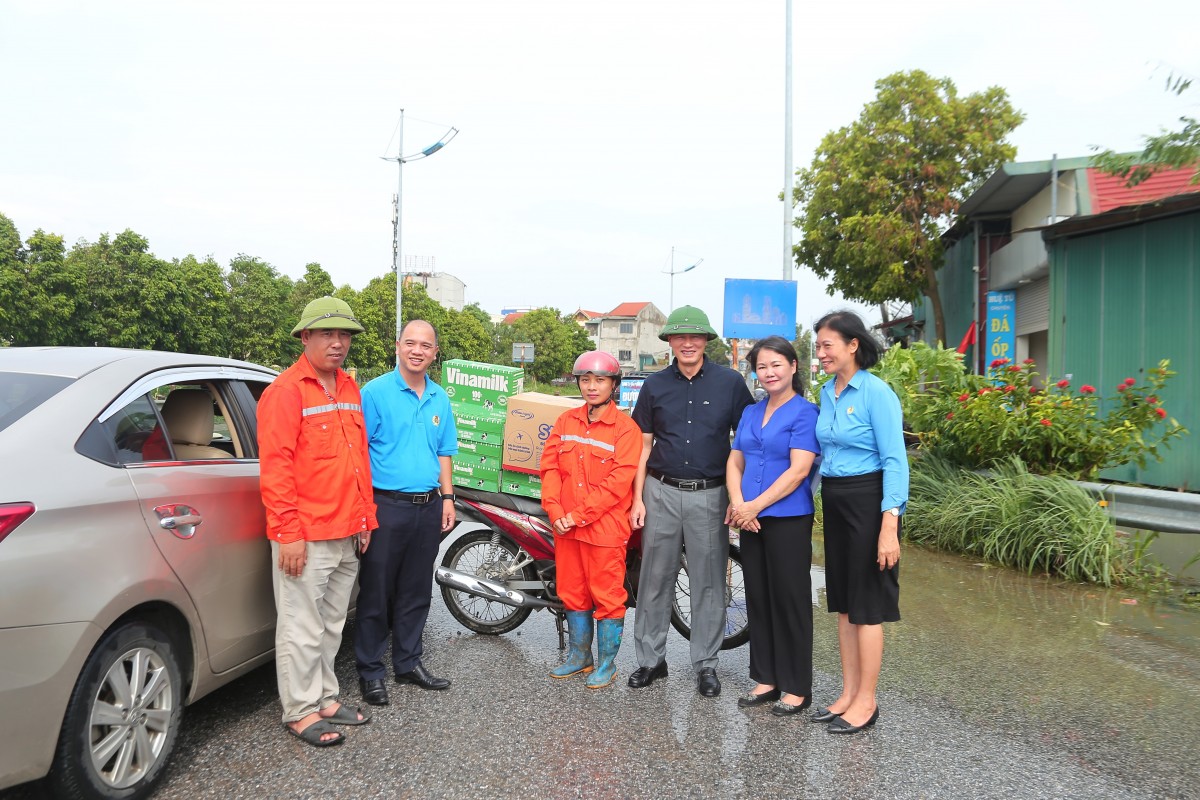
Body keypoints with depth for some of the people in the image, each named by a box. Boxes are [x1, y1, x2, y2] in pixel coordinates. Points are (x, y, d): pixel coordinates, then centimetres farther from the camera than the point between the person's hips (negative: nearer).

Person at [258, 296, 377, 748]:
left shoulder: (349, 389, 13)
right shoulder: (287, 391, -11)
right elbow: (274, 467, -15)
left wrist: (365, 518, 16)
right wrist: (288, 533, -18)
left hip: (348, 534, 8)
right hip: (305, 536, -7)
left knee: (332, 624, 16)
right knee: (303, 629, 2)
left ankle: (325, 698, 29)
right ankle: (300, 711, 15)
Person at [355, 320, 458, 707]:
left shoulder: (440, 398, 10)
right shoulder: (375, 392, -6)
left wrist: (447, 497, 11)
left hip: (429, 507, 5)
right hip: (386, 506, -5)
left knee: (416, 592, 14)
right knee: (377, 592, 3)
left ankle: (408, 662, 27)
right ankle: (371, 670, 16)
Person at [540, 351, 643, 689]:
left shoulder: (625, 428, -8)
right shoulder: (565, 421, 9)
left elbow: (618, 481, -15)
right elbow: (550, 467, 5)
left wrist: (579, 516, -16)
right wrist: (556, 511, -8)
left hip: (605, 527, -5)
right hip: (566, 526, 6)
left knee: (608, 597, 3)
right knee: (572, 593, 16)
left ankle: (607, 664, 19)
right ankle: (579, 656, 32)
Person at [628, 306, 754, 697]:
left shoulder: (730, 383, 1)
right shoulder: (655, 386, 6)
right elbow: (644, 445, 8)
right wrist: (637, 498, 2)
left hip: (710, 494, -1)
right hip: (661, 492, 2)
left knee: (708, 582, 6)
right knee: (655, 579, 7)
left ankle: (705, 664, 19)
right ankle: (651, 659, 20)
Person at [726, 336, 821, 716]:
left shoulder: (804, 413, -7)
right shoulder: (750, 413, 13)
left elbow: (798, 470, -15)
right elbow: (735, 463, 11)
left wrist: (755, 506, -16)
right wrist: (738, 503, -6)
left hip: (788, 519, -6)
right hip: (751, 519, 6)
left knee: (789, 600, 1)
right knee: (758, 598, 12)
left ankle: (796, 687, 14)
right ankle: (767, 678, 24)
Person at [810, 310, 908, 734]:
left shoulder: (876, 392, -14)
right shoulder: (827, 393, 10)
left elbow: (895, 460, -16)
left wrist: (889, 525, -22)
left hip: (867, 502, -8)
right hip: (833, 502, 8)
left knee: (866, 605, 2)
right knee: (843, 602, 13)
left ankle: (866, 701, 15)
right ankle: (848, 693, 25)